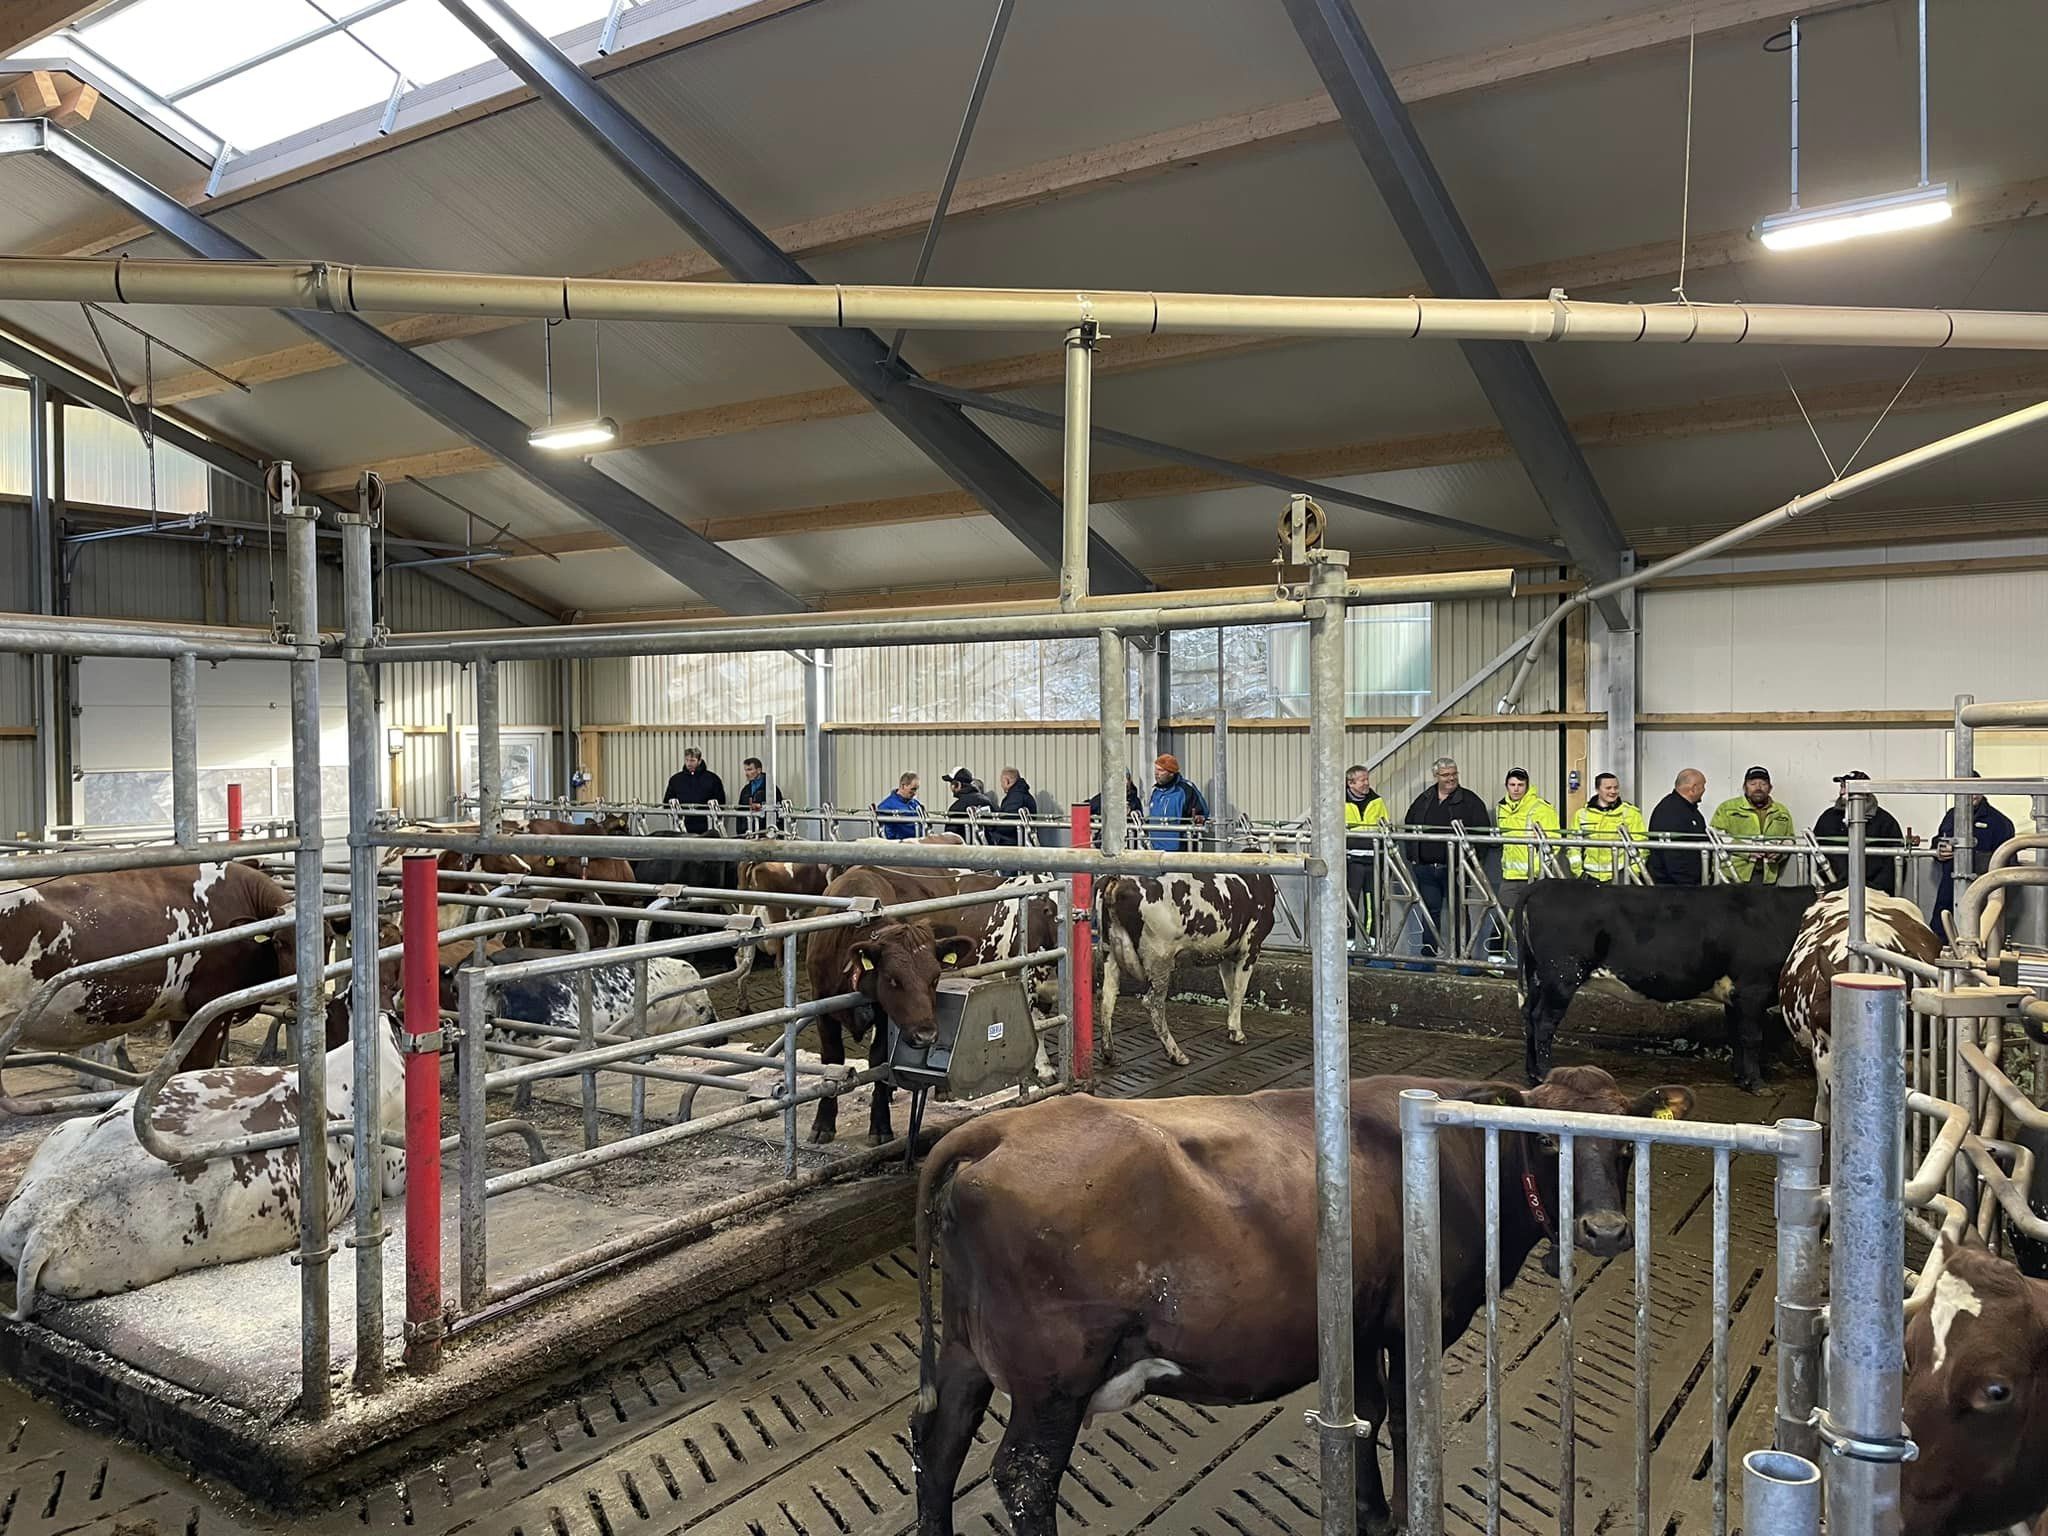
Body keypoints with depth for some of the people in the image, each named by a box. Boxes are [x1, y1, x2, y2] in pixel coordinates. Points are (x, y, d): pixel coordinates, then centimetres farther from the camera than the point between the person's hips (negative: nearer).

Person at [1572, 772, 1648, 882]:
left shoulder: (1631, 813, 2)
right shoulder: (1582, 814, 8)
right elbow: (1574, 845, 11)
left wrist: (1634, 872, -8)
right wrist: (1578, 871, 4)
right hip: (1592, 877, 2)